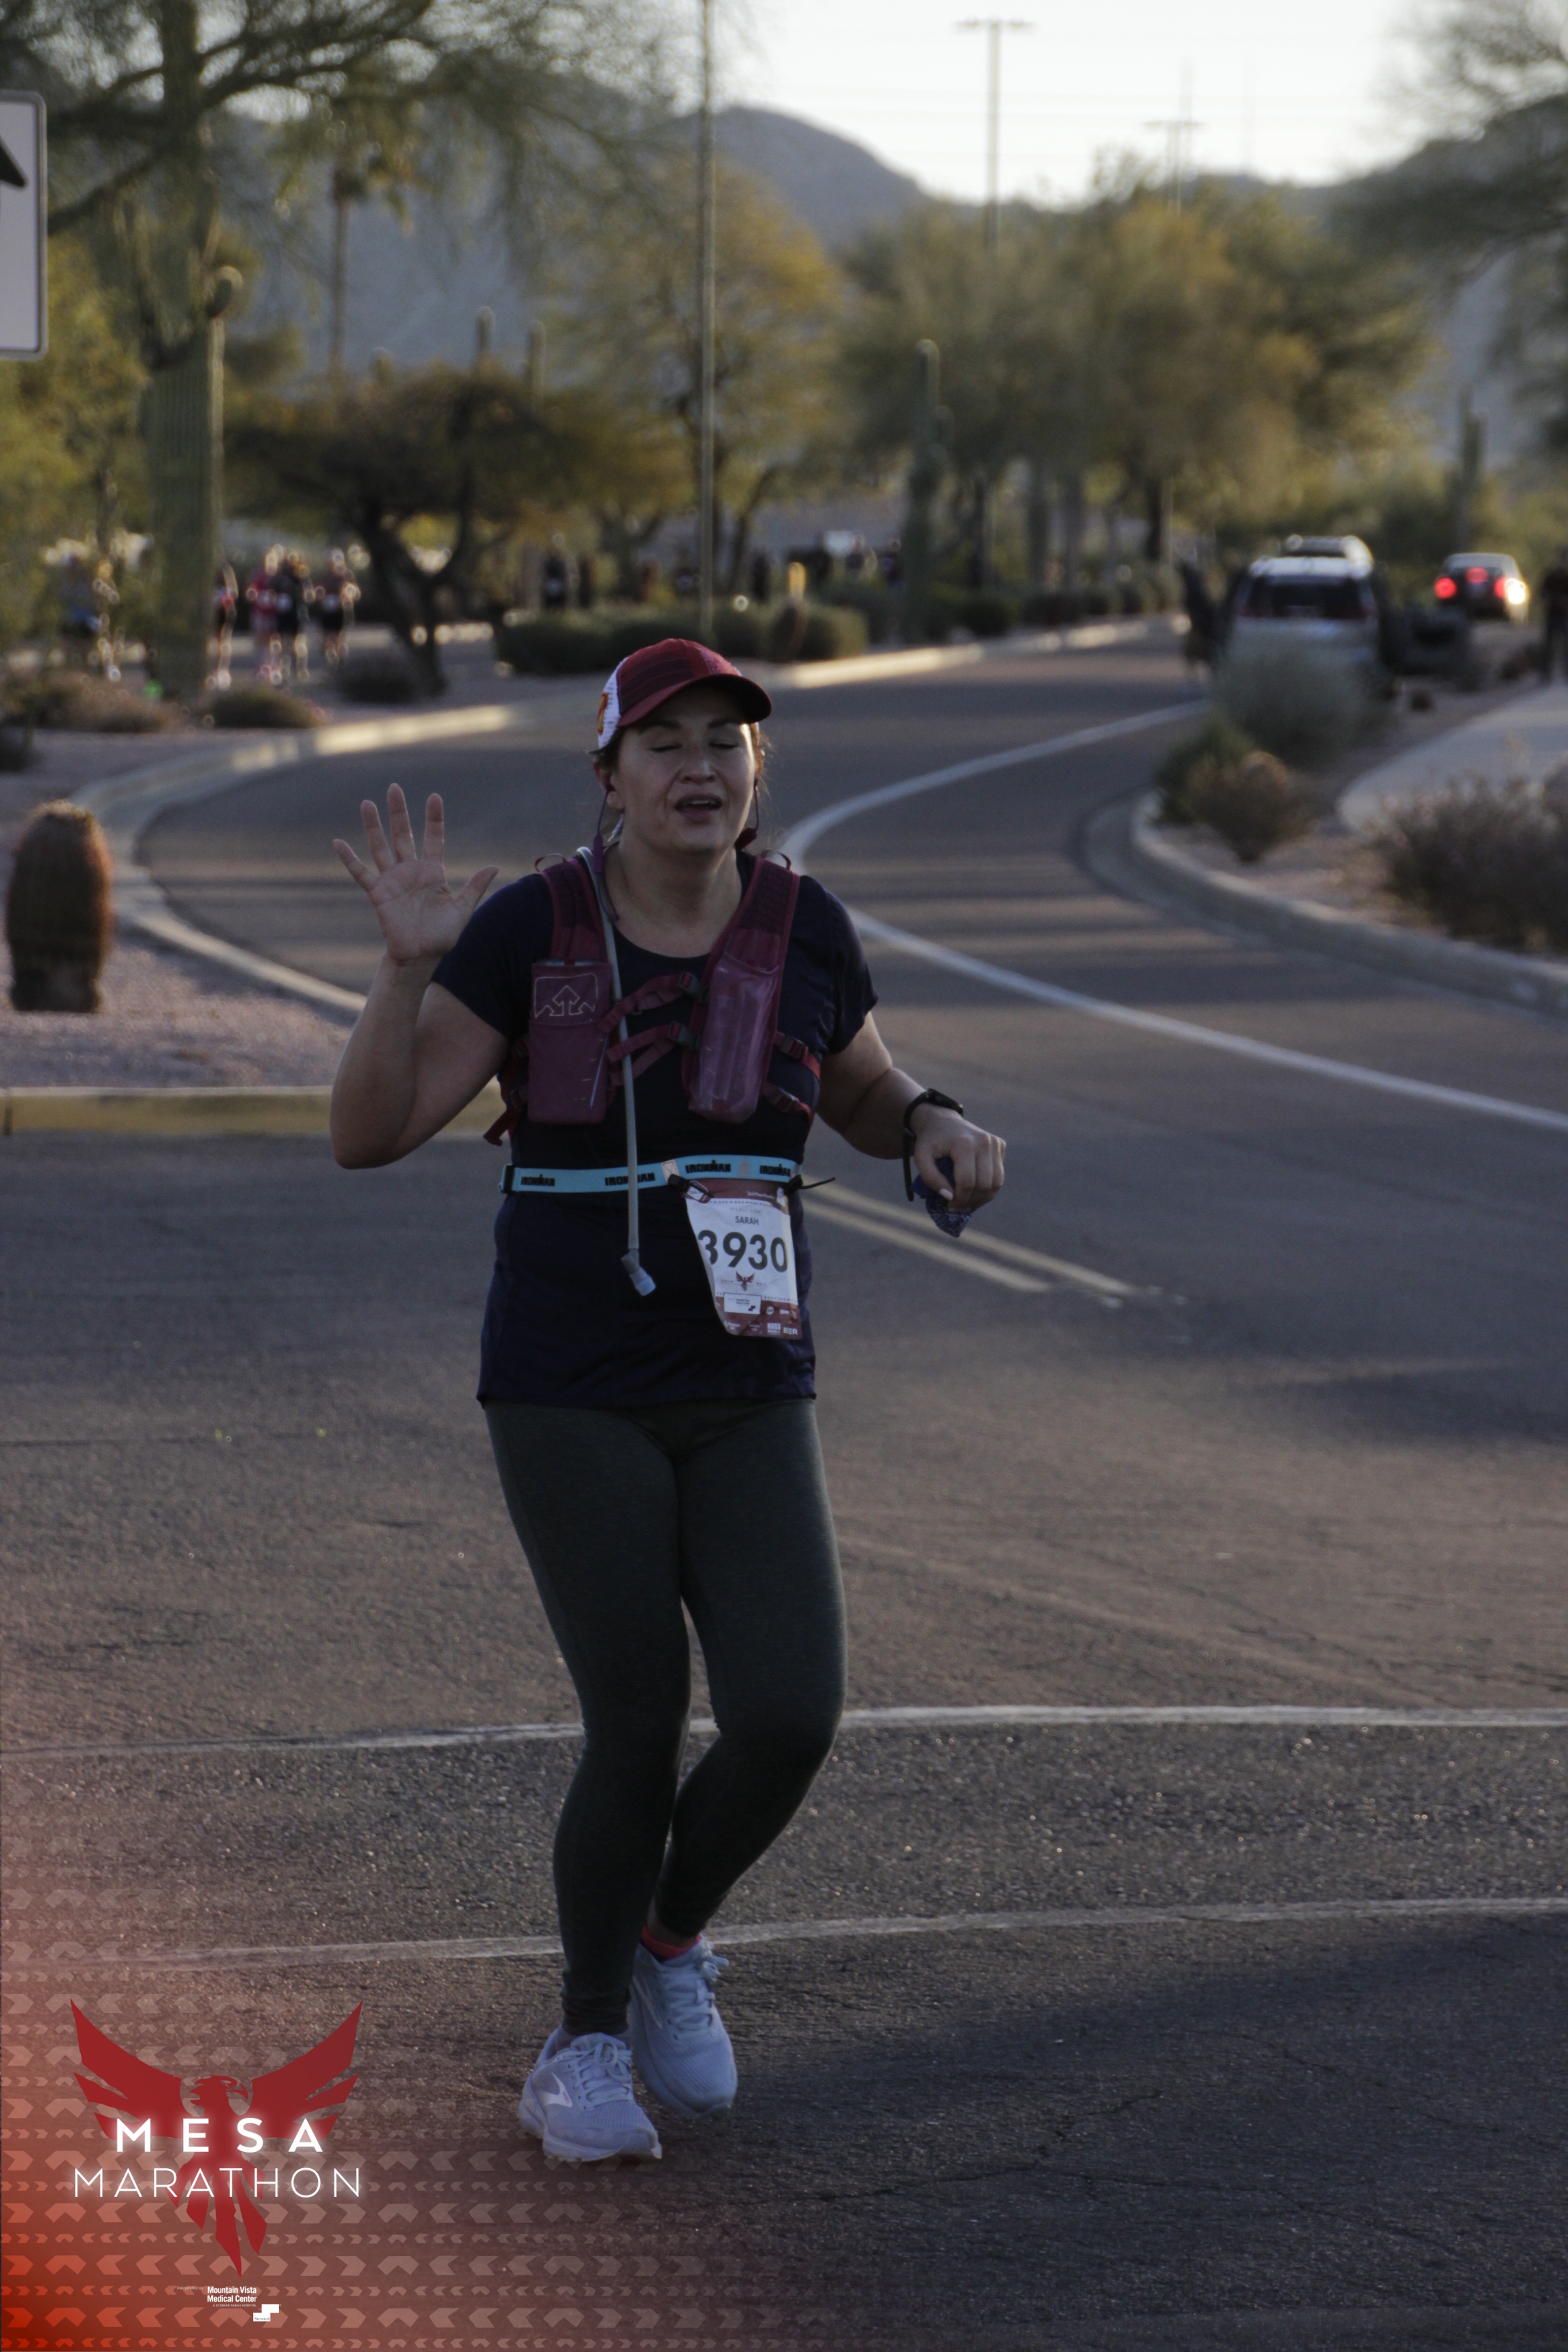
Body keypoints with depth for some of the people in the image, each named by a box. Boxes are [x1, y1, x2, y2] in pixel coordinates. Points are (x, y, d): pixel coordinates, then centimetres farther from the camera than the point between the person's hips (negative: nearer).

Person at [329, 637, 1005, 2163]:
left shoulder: (803, 930, 1)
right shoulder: (530, 930, -8)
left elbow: (868, 1100, 19)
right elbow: (369, 1132, -10)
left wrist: (940, 1128, -4)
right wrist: (410, 965, -25)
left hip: (748, 1404, 3)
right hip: (570, 1400, -3)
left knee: (789, 1720, -12)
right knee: (640, 1731, -7)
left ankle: (672, 1941, 21)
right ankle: (586, 2047, 19)